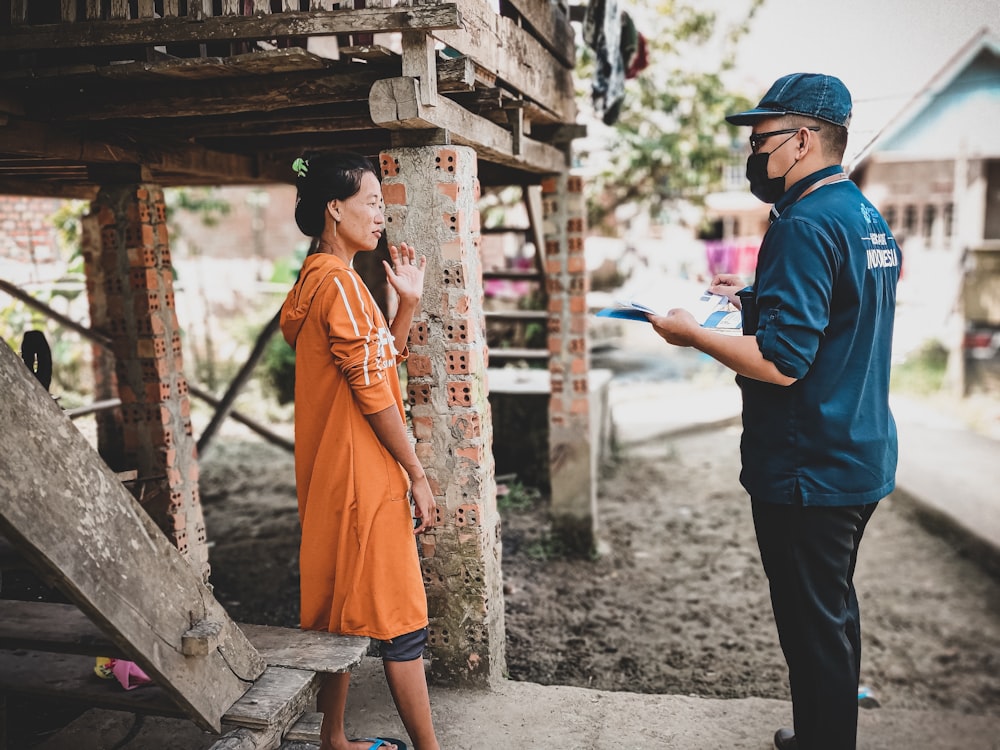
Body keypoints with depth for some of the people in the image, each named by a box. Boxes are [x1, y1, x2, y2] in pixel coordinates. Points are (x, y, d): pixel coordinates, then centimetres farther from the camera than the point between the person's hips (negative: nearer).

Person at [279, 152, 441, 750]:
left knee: (342, 610, 17)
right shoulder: (340, 281, -16)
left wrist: (408, 303, 7)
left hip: (332, 477, 10)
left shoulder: (319, 279, 15)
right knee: (399, 617, 0)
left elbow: (380, 363, 17)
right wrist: (418, 474, -14)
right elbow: (371, 391, -20)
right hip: (363, 476, -10)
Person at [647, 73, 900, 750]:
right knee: (835, 611, 23)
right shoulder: (869, 219, 11)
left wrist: (693, 334, -15)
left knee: (813, 626, 4)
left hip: (808, 470, -11)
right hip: (863, 461, 11)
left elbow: (781, 362, -27)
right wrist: (756, 299, 15)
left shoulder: (805, 226, -20)